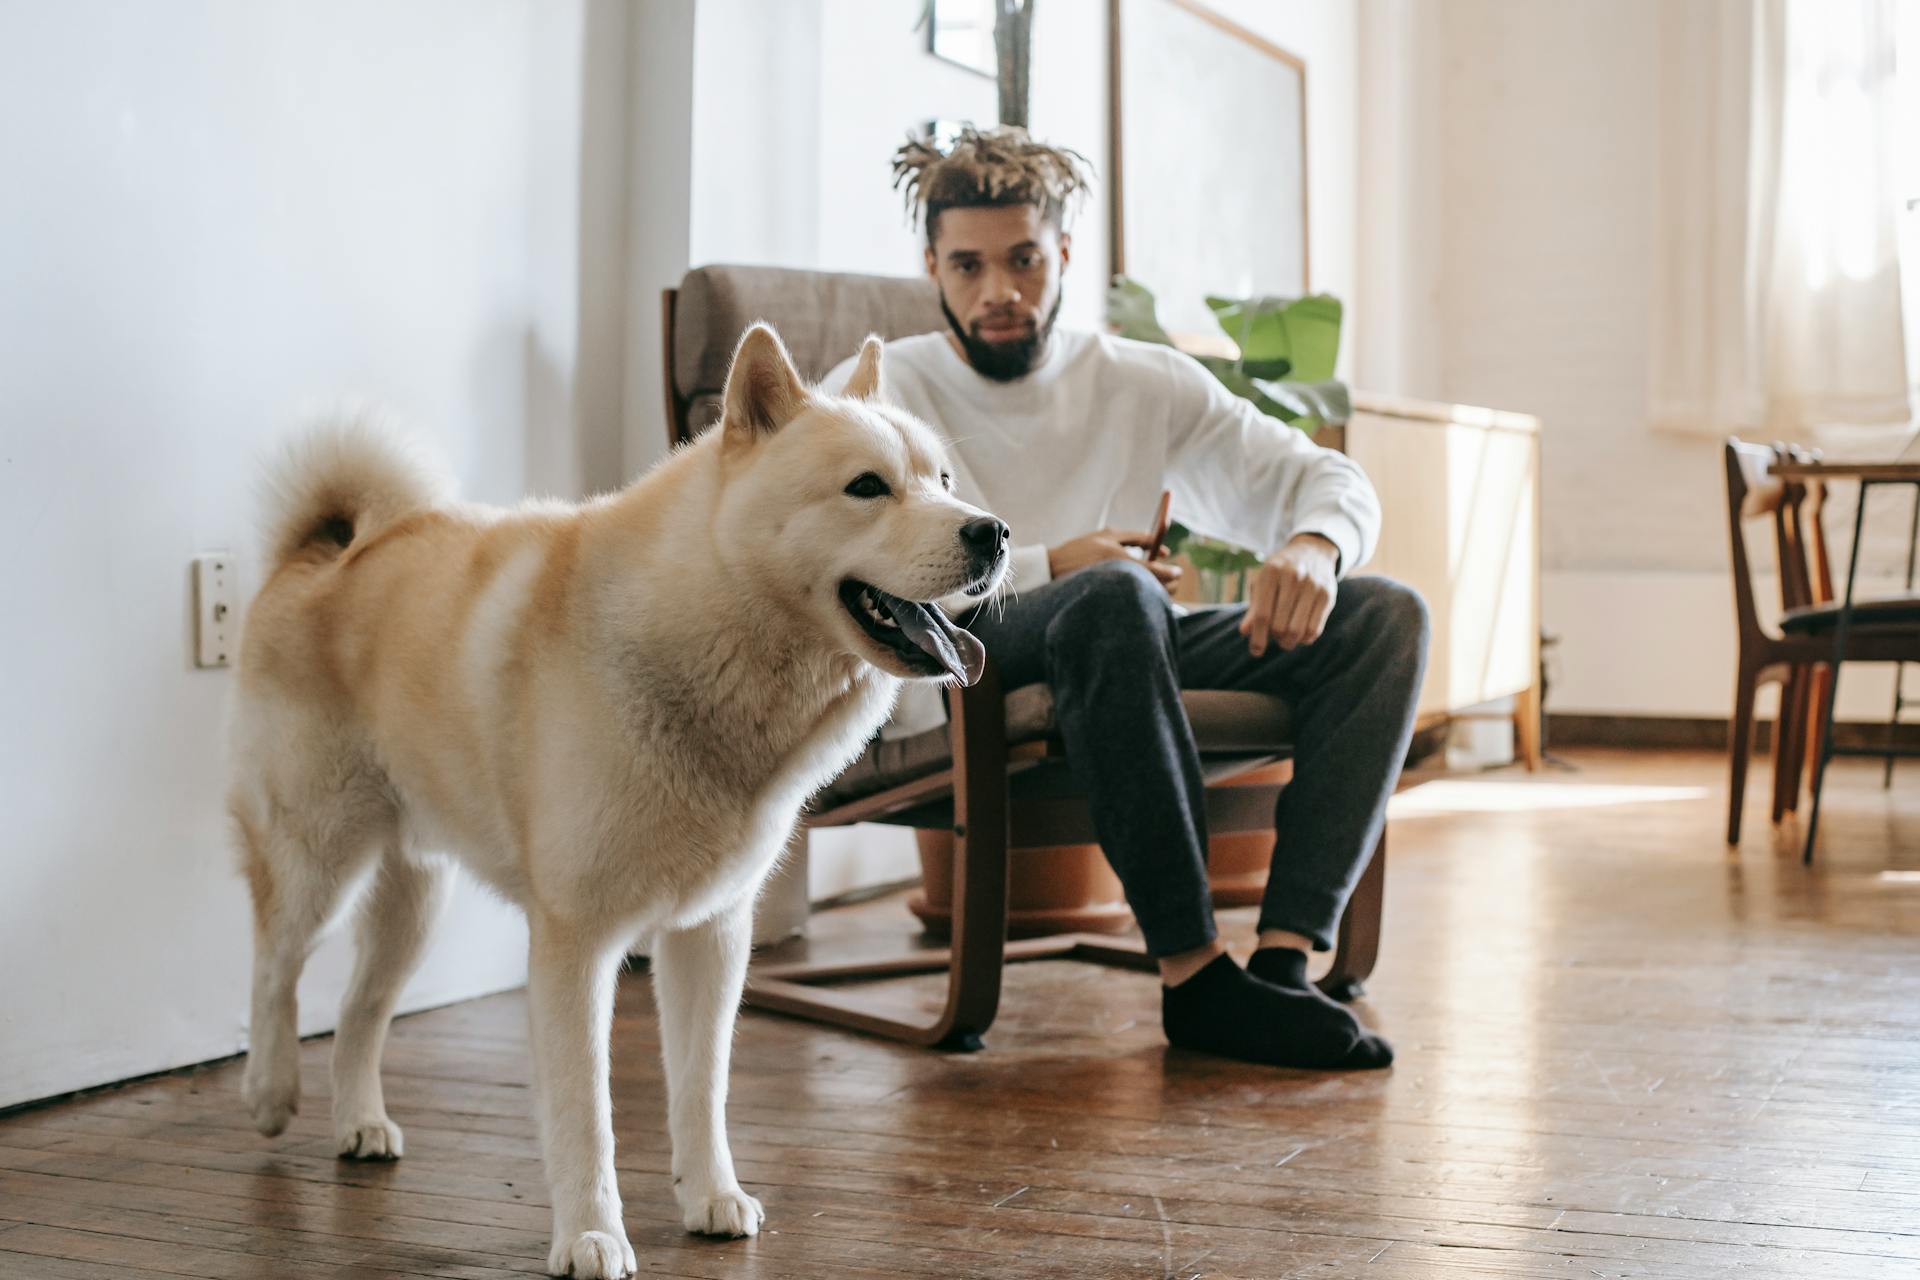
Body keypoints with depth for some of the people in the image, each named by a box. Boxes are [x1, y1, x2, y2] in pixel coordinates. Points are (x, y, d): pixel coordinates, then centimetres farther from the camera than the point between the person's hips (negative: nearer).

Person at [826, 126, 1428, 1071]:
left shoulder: (1143, 384, 14)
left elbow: (1326, 478, 14)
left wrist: (1311, 545, -12)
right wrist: (1046, 567, -22)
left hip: (1107, 669, 6)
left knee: (1386, 616, -10)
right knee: (1115, 594, -37)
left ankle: (1283, 956, -28)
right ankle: (1195, 977, -36)